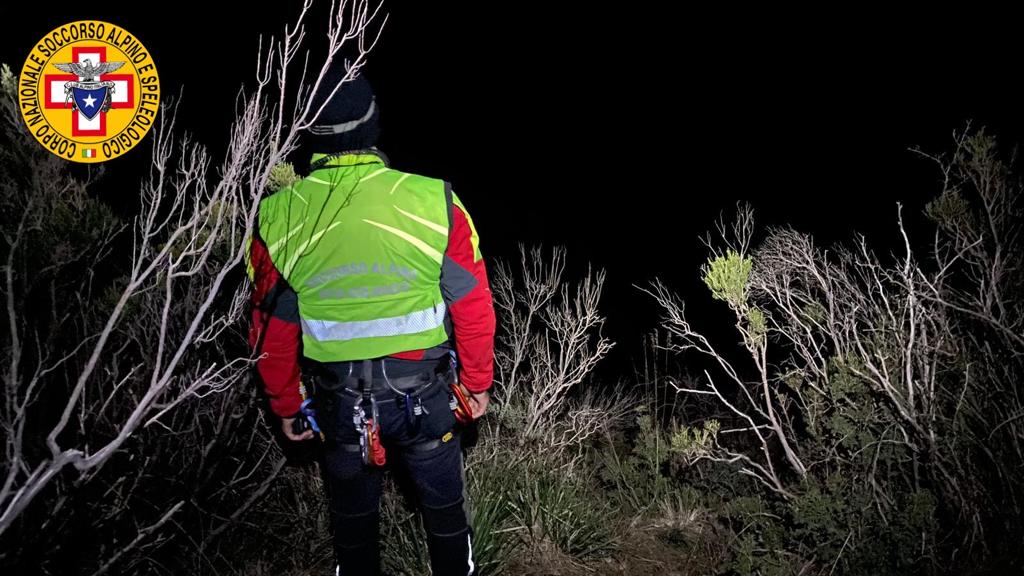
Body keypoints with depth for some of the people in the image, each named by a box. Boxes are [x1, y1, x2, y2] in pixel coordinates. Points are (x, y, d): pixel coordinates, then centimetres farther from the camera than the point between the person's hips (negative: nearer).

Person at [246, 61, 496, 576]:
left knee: (352, 514, 23)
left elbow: (272, 330, -3)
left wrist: (286, 406, 12)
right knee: (444, 504, 23)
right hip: (425, 393, -1)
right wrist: (477, 382, 6)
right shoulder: (434, 203, -18)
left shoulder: (278, 217, -13)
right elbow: (474, 307, -10)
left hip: (338, 400, 1)